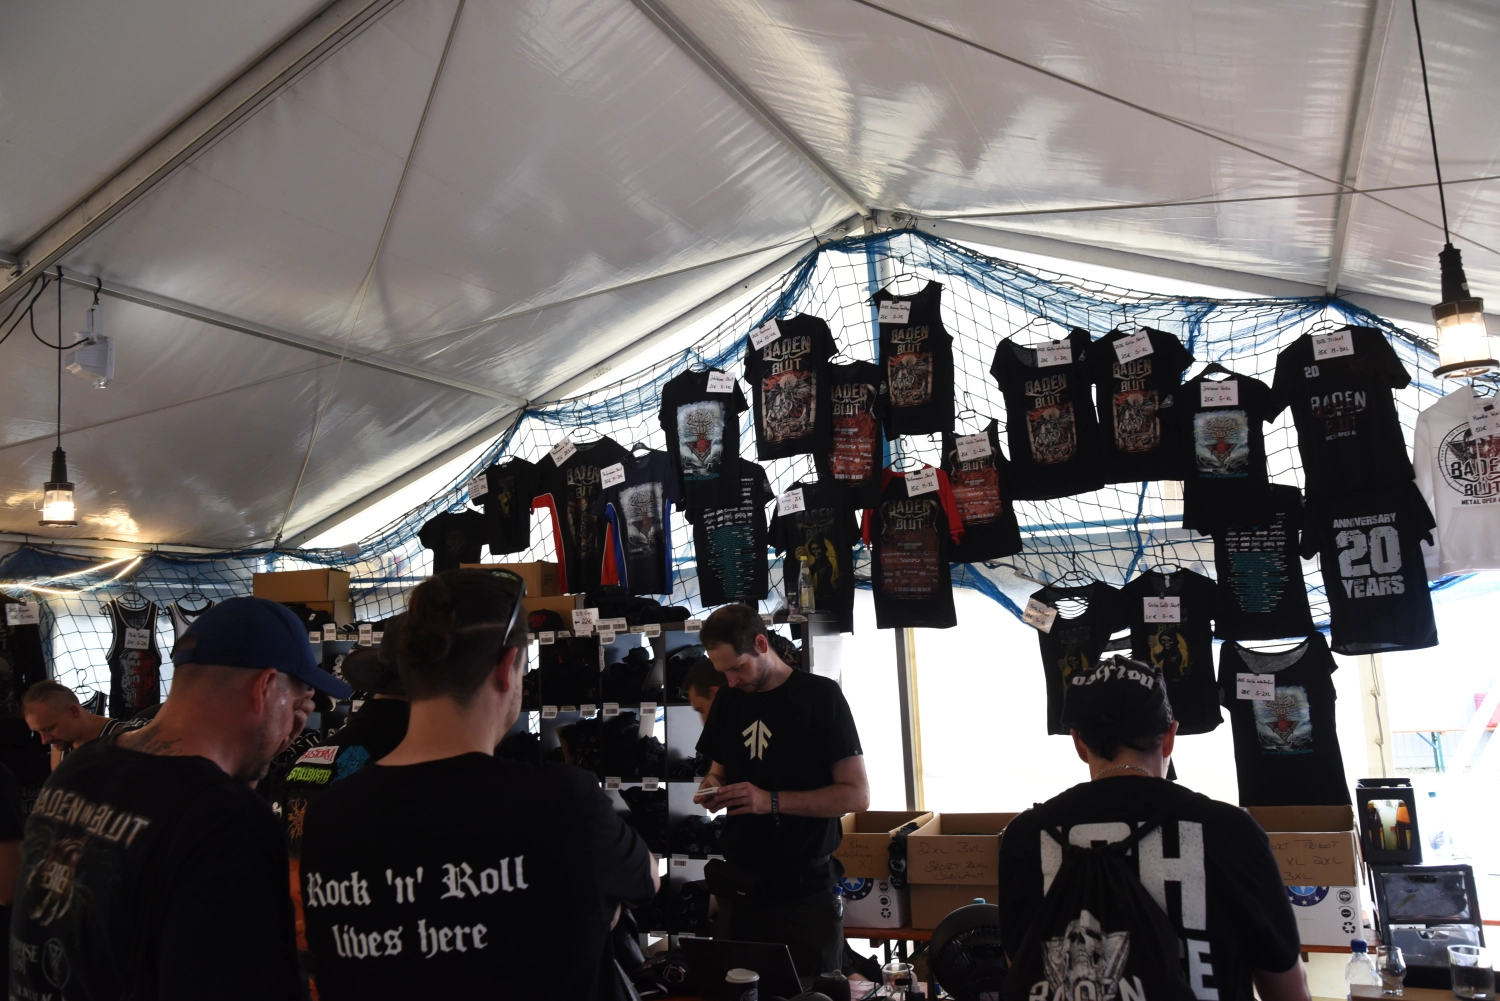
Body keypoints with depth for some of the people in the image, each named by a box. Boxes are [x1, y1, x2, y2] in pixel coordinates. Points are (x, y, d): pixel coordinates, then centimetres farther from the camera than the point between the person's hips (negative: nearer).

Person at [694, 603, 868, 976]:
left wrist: (772, 801, -23)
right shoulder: (727, 700, 7)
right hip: (739, 888, 5)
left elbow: (857, 794, -14)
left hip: (806, 892, -5)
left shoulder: (821, 696, -11)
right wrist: (712, 788, -4)